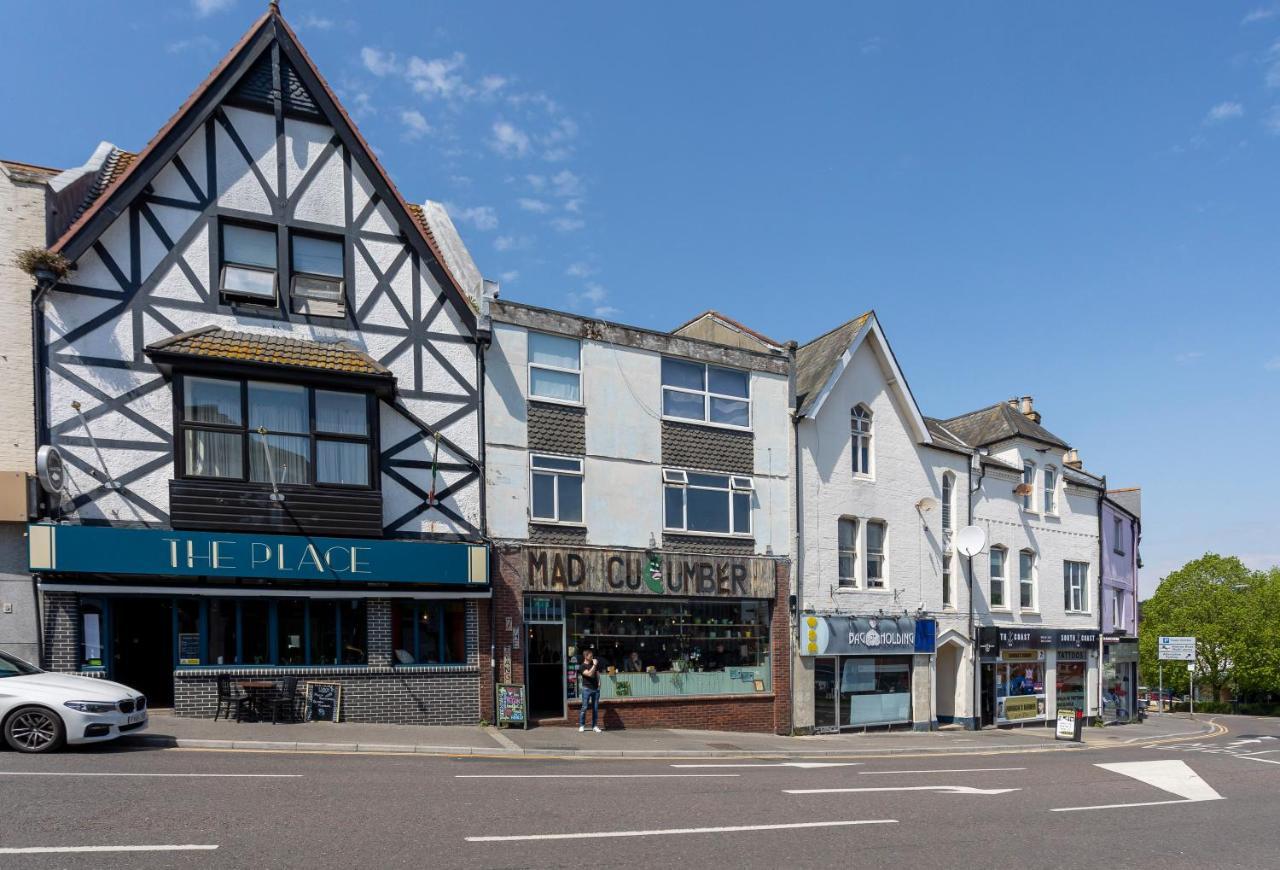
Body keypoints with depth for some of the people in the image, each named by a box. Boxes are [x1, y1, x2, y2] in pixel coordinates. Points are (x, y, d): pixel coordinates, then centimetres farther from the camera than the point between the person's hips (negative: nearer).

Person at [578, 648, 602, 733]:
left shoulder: (594, 664, 15)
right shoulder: (583, 666, -5)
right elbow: (589, 674, -19)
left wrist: (599, 681, 6)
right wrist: (594, 665, -17)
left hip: (596, 688, 6)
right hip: (587, 688, -6)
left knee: (595, 708, 5)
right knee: (584, 707, -5)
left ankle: (595, 726, 8)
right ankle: (581, 726, 2)